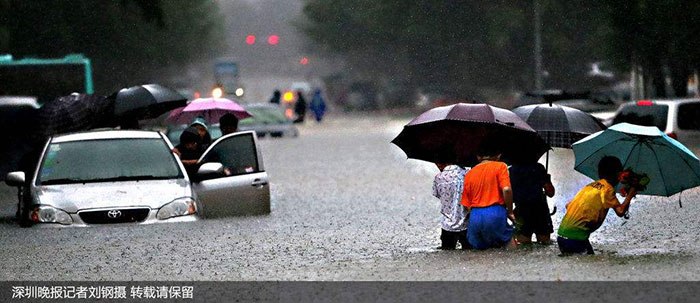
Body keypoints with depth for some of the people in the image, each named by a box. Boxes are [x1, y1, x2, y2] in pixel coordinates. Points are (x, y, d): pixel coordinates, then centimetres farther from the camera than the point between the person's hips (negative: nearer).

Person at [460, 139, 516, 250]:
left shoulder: (469, 174, 16)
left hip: (474, 216, 4)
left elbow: (467, 205, 13)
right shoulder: (500, 166, 2)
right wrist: (510, 212, -1)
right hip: (495, 214, -4)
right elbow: (506, 190, -12)